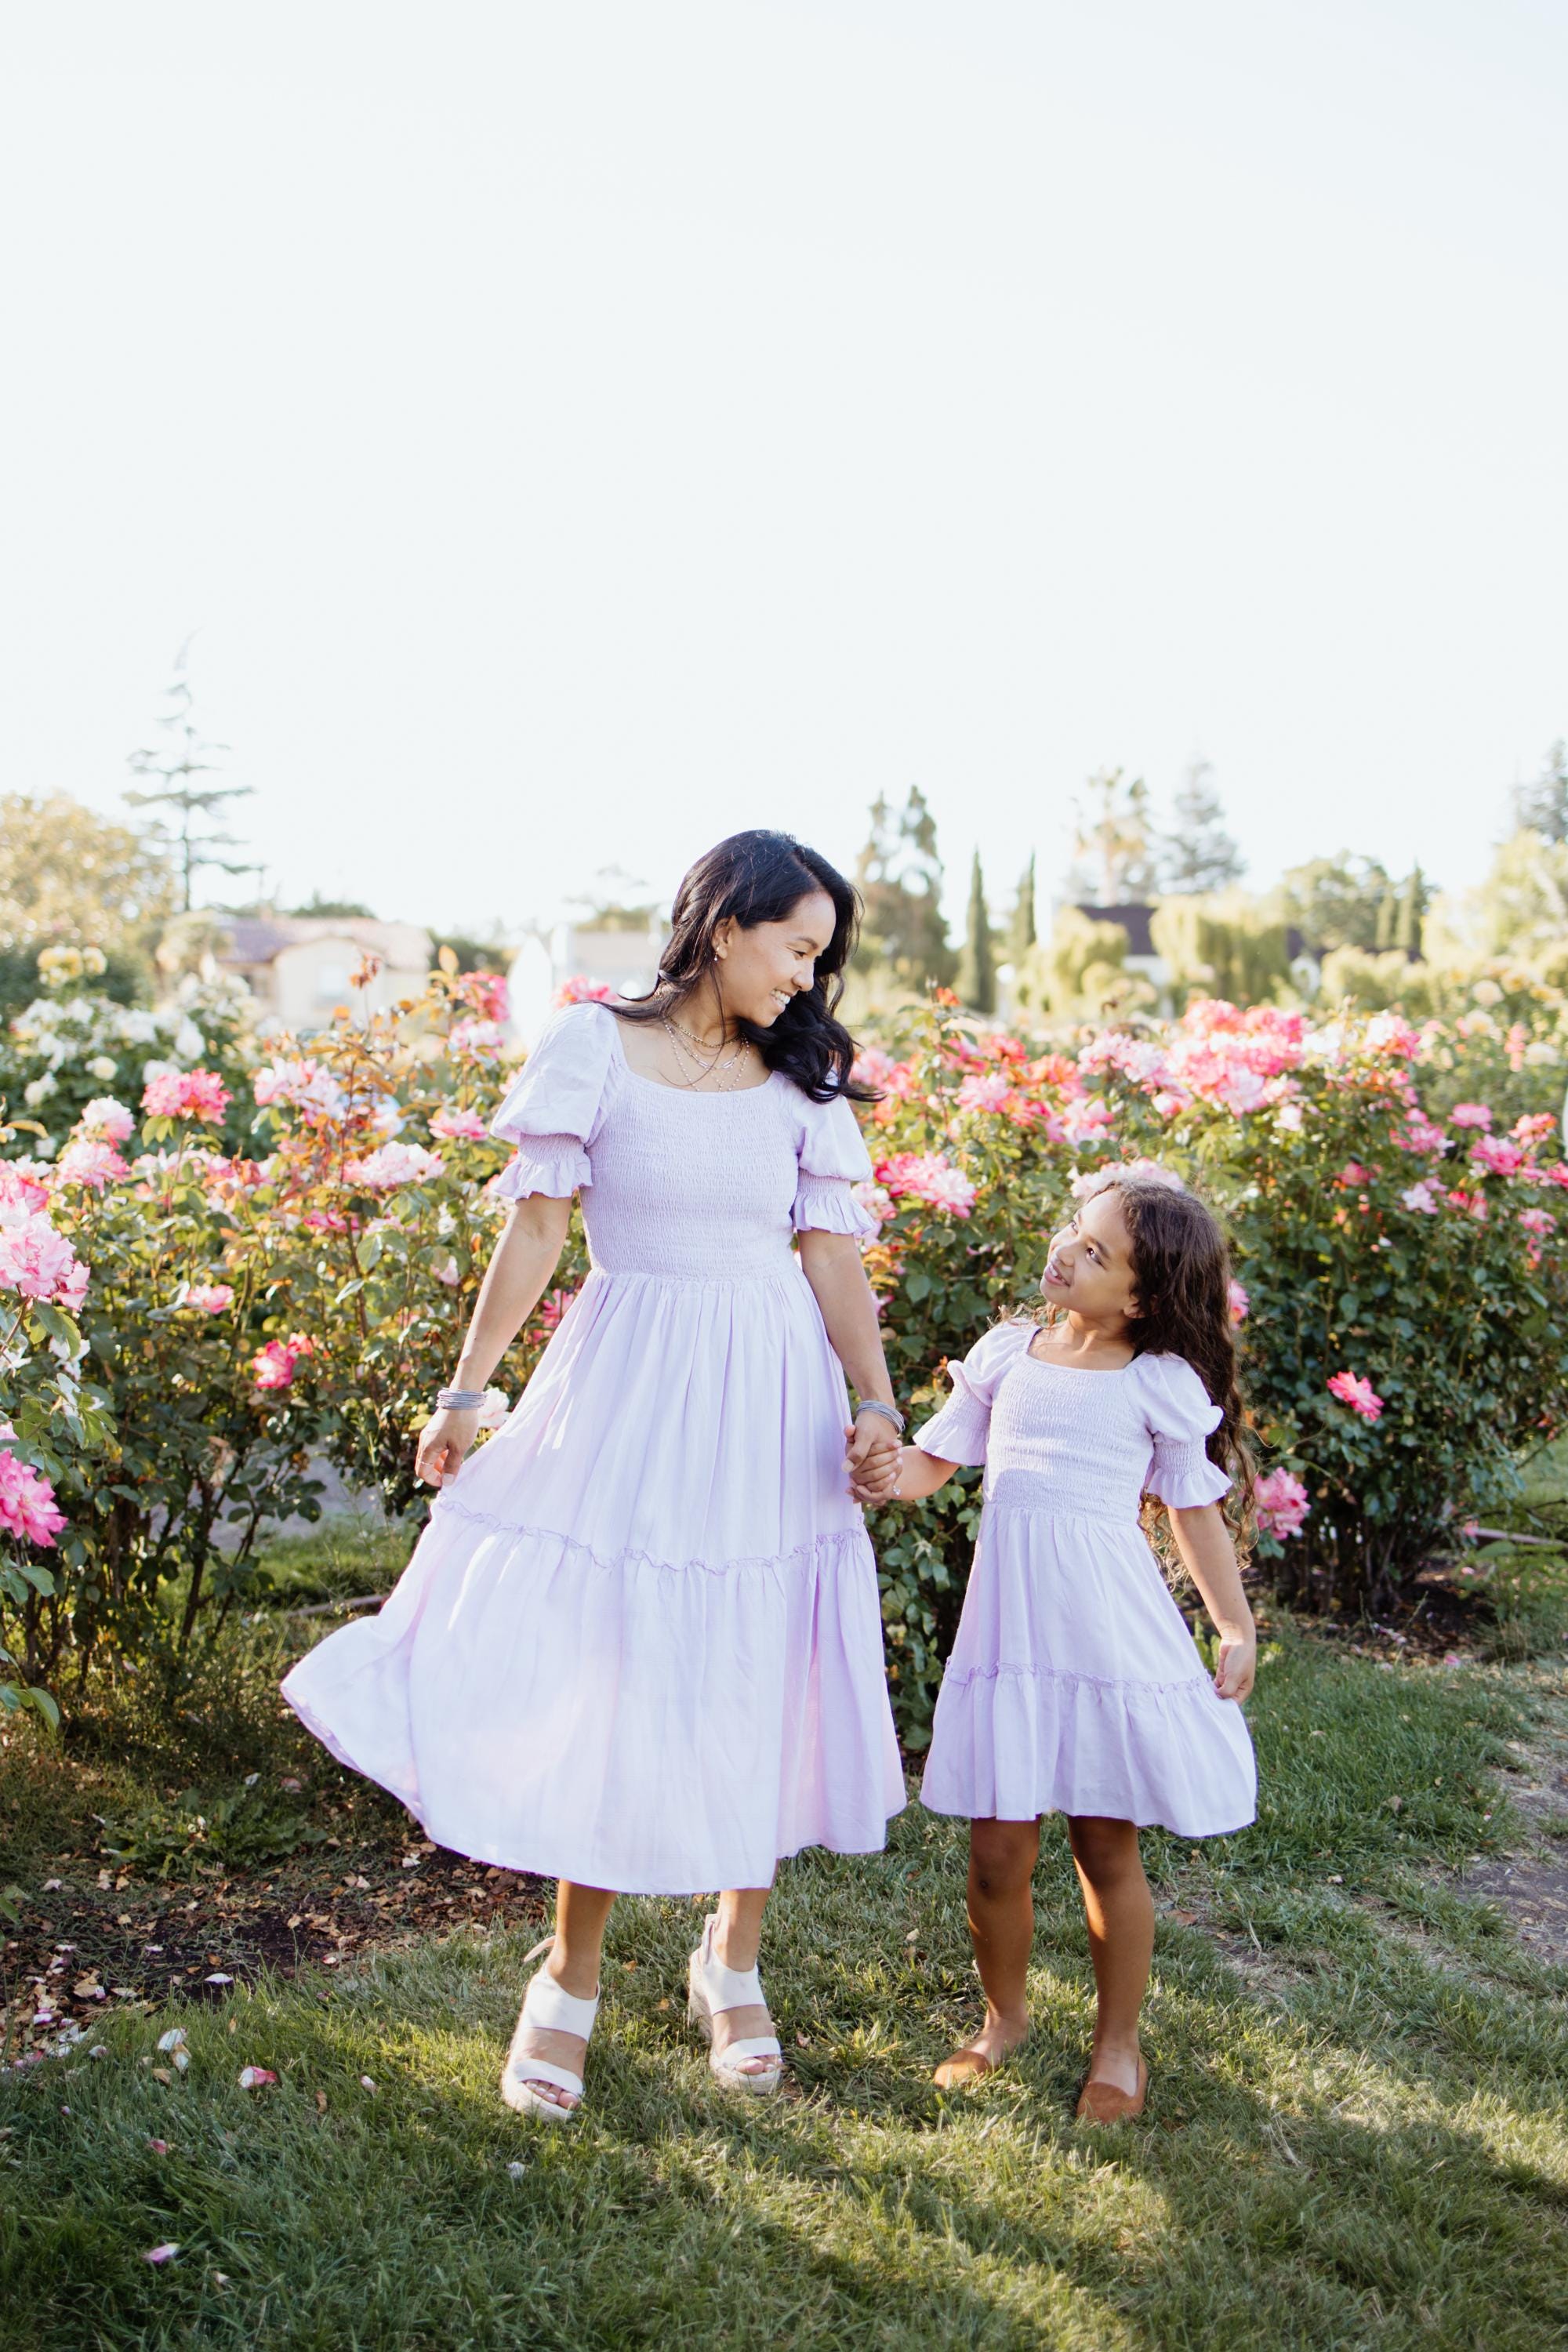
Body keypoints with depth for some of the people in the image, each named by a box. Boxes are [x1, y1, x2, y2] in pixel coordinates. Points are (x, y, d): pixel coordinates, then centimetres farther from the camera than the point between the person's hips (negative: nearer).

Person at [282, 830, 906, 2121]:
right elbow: (537, 1232, 0)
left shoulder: (805, 1080, 6)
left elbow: (833, 1252, 2)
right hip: (630, 1389, -2)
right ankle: (571, 1980, 19)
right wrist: (466, 1392, 0)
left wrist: (874, 1396, -12)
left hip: (772, 1403, 3)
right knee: (604, 1679, 2)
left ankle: (733, 1960, 27)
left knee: (758, 1680, 7)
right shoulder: (593, 1048, -3)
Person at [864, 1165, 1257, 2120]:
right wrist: (890, 1473, -12)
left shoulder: (1162, 1384, -1)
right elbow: (936, 1457, 10)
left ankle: (1119, 2041, 28)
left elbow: (1197, 1509, 7)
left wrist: (1238, 1629, 5)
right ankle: (1005, 2015, 32)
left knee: (1108, 1849, 7)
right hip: (1010, 1627, 3)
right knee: (999, 1853, 5)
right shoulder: (1007, 1355, 7)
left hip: (1112, 1635, -2)